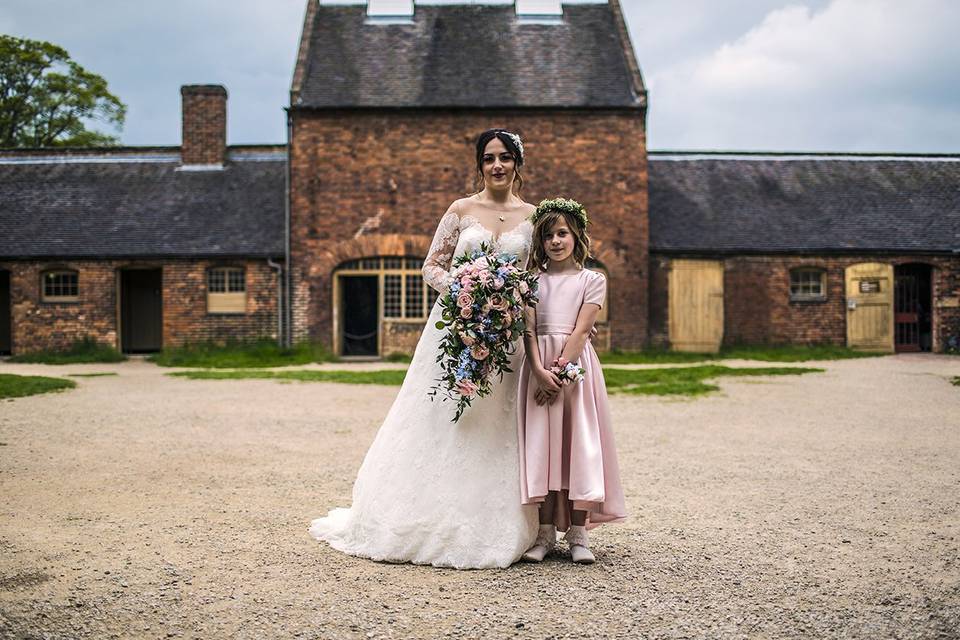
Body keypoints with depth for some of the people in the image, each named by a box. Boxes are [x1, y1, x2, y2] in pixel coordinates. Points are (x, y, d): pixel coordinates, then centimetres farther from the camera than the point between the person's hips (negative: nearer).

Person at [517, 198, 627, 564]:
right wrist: (540, 371, -13)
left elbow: (580, 330, -4)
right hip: (540, 367, 1)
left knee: (580, 444, -2)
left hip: (576, 365, -1)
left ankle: (578, 534, 5)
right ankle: (547, 533, 7)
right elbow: (528, 330, 1)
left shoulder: (592, 281, 6)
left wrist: (562, 371, -14)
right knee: (541, 445, 0)